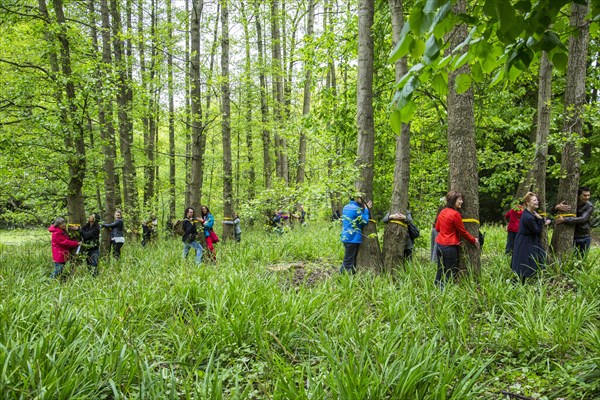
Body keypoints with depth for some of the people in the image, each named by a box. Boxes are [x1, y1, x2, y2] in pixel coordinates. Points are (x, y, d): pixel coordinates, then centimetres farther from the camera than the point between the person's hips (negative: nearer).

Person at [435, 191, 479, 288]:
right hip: (450, 247, -8)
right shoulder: (455, 214, -14)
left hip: (439, 245, 8)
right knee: (450, 275, 0)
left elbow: (437, 228, 18)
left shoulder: (442, 212, 8)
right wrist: (474, 241, 6)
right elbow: (463, 232, -6)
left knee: (440, 272, 13)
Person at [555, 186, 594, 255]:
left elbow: (582, 219, -27)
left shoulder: (589, 206, -10)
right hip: (572, 236, 0)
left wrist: (564, 220, -35)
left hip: (585, 237, 0)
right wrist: (557, 207, -33)